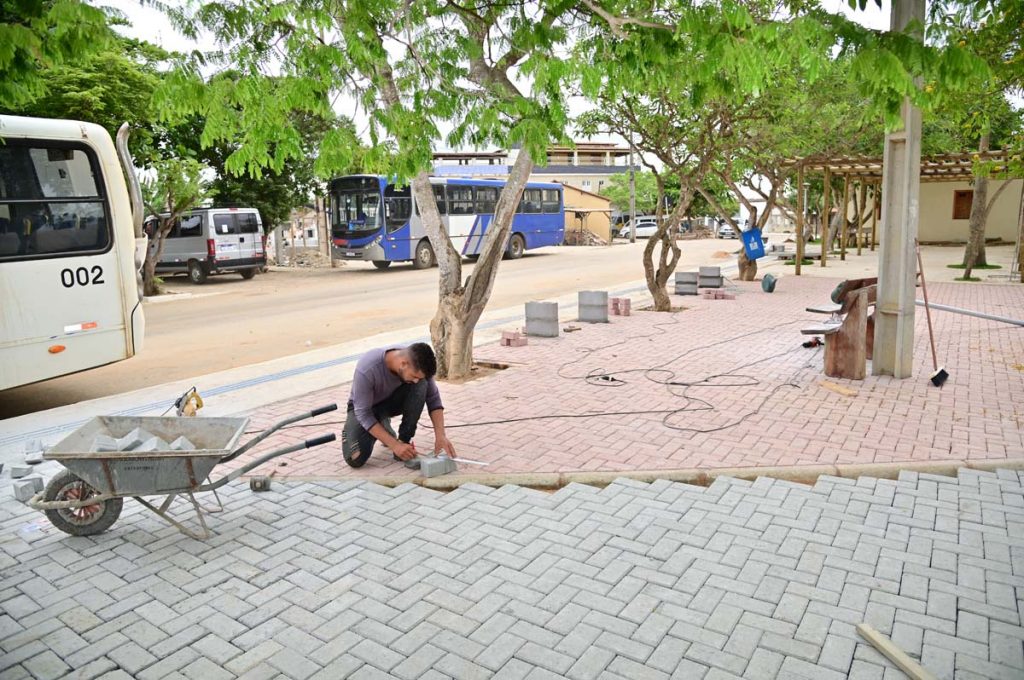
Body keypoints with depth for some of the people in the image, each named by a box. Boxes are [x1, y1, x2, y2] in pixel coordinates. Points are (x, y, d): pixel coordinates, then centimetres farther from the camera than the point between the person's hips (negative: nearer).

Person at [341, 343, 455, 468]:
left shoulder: (418, 365, -26)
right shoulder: (367, 369, -38)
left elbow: (433, 398, -17)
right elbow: (363, 414, -31)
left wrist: (440, 435, -29)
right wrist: (395, 445, -35)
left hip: (393, 400, 3)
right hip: (363, 407, -2)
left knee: (422, 385, -28)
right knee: (355, 459, -23)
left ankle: (404, 440, -15)